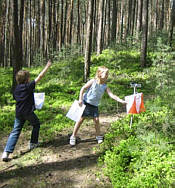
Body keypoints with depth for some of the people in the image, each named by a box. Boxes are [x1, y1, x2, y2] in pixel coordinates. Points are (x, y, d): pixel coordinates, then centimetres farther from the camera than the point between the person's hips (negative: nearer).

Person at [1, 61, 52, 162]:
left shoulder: (16, 89, 10)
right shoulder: (29, 86, -8)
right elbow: (40, 76, -7)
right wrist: (47, 66, 0)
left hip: (18, 113, 5)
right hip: (28, 112, -5)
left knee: (15, 131, 4)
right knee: (36, 125, 23)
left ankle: (6, 152, -7)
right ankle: (33, 143, 30)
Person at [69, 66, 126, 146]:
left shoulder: (105, 86, -3)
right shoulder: (93, 81, -13)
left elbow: (112, 95, -7)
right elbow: (83, 88, -9)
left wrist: (121, 101, -17)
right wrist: (80, 99, -15)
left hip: (94, 105, 4)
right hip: (86, 103, -4)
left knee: (96, 120, 1)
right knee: (81, 119, -1)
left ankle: (98, 136, 20)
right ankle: (73, 136, 9)